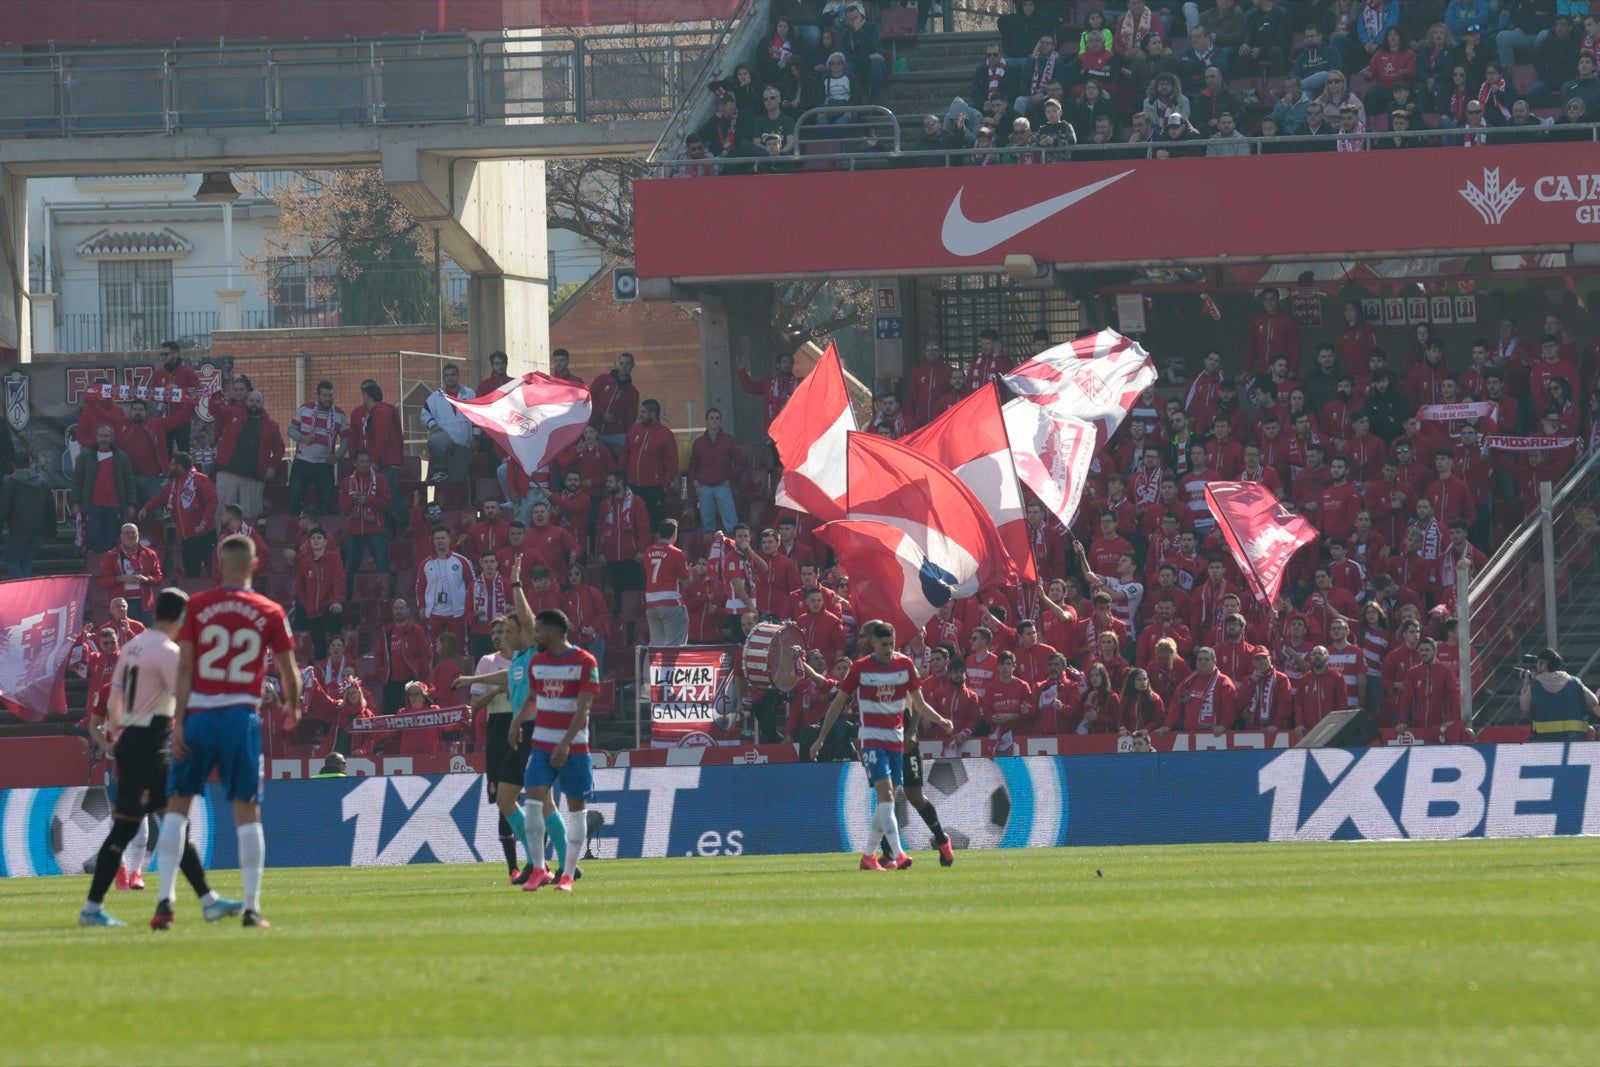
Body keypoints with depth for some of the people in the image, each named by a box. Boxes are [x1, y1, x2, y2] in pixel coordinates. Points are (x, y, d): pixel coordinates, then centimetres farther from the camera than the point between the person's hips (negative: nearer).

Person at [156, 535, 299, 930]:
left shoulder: (198, 605, 0)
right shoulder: (270, 613, 1)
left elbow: (184, 667, -4)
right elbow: (289, 673, 4)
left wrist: (178, 721, -3)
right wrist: (292, 707, 25)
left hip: (199, 715, 0)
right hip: (242, 716, 0)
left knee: (177, 805, 9)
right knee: (247, 812, 5)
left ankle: (165, 899, -2)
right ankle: (252, 908, 1)